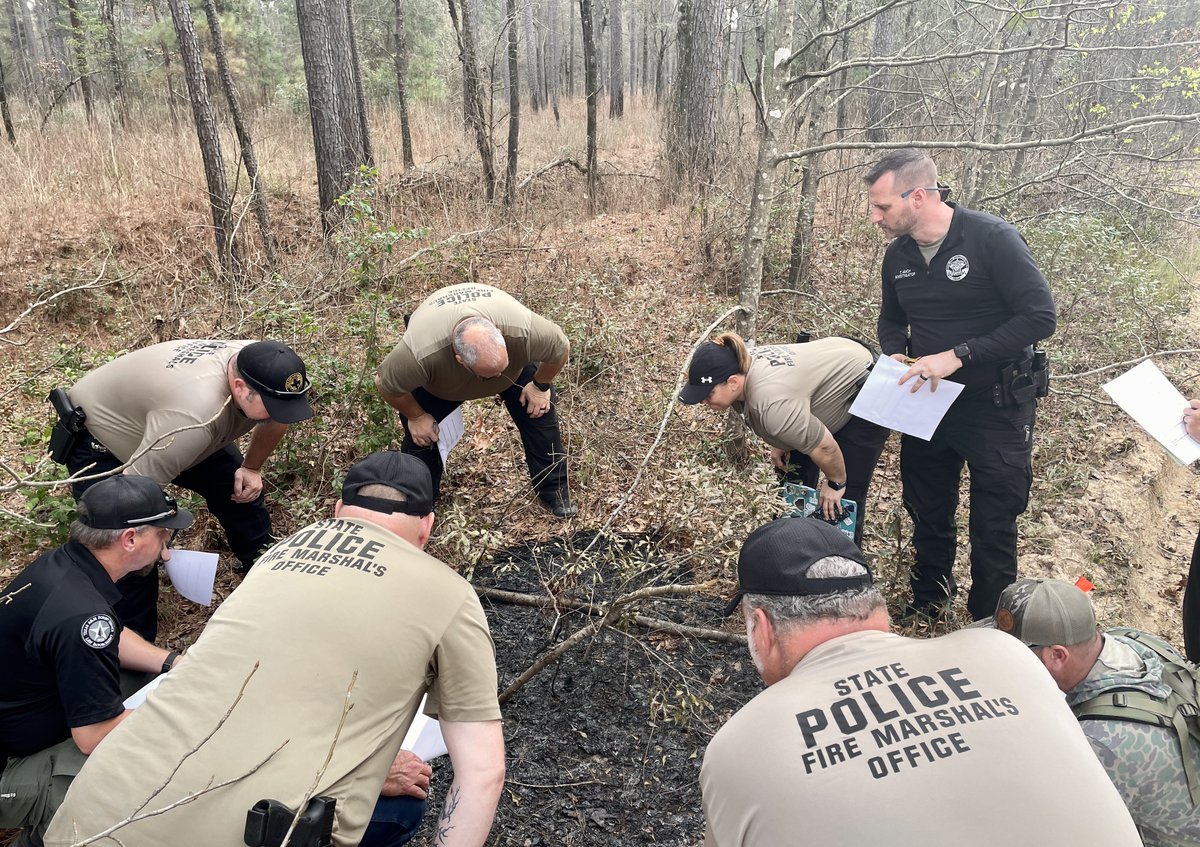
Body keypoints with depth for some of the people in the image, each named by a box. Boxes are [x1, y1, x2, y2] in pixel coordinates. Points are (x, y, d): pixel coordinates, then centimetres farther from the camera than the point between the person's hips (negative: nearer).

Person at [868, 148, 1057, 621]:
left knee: (993, 527, 7)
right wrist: (895, 353, -8)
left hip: (996, 405, -5)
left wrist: (959, 355, -30)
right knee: (927, 512, 19)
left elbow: (1040, 316, -24)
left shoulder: (993, 239, -20)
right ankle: (929, 599, 42)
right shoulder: (898, 255, 0)